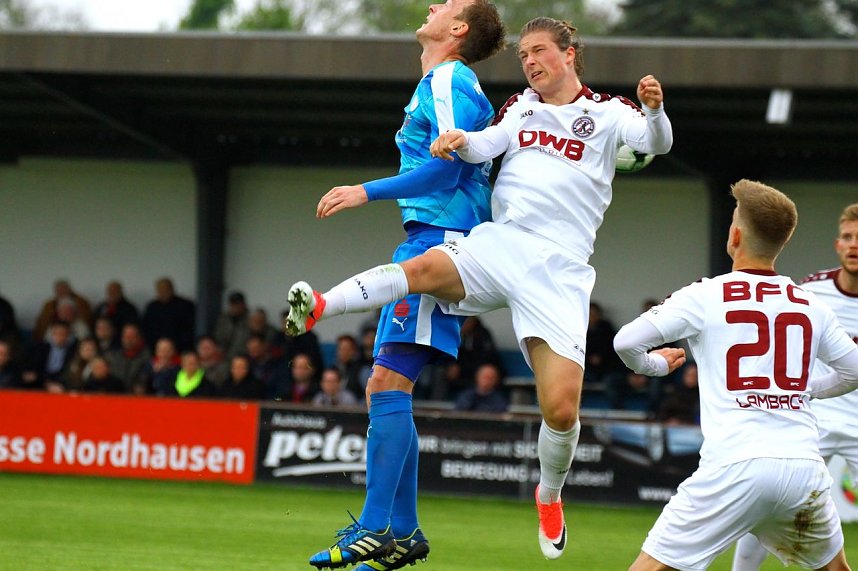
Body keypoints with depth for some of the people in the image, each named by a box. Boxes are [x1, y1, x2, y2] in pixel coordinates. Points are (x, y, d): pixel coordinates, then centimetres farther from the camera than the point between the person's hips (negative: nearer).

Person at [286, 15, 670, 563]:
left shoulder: (607, 112, 9)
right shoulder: (522, 107, 20)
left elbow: (656, 143, -8)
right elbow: (483, 146, 4)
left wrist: (654, 110, -29)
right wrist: (460, 142, -19)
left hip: (559, 269, -2)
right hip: (498, 244, 2)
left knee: (561, 407, -10)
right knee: (428, 267, -32)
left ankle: (550, 495, 17)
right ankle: (317, 308, -45)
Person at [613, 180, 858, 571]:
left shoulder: (704, 296, 2)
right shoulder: (811, 306, 12)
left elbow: (626, 342, -1)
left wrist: (656, 364, 21)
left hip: (734, 467, -4)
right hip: (804, 467, 4)